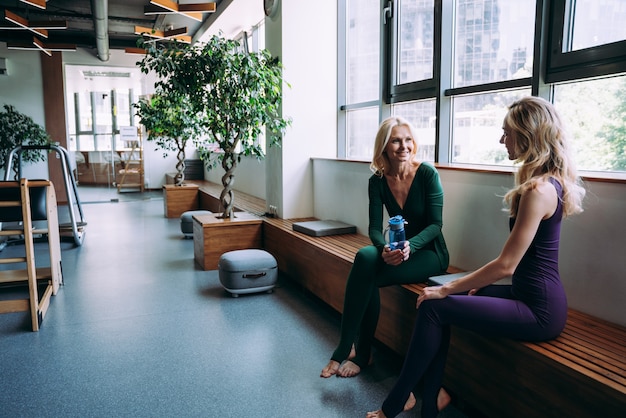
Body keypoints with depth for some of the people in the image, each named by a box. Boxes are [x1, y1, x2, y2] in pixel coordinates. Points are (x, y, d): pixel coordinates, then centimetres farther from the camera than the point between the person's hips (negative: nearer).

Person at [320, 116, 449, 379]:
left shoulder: (428, 174, -12)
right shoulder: (378, 181, -2)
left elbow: (435, 224, -13)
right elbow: (375, 228, -7)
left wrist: (410, 246, -32)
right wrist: (384, 248, -30)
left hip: (429, 253, -4)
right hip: (397, 251, 4)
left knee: (367, 276, -27)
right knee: (365, 256, -30)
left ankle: (346, 349, -12)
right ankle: (360, 352, -19)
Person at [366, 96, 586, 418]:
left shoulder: (538, 190, -22)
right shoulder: (549, 180, 10)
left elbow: (506, 265, -23)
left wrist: (447, 289, -14)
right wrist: (479, 281, 11)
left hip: (539, 310, -9)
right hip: (532, 295, 9)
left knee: (434, 307, -10)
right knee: (441, 304, 3)